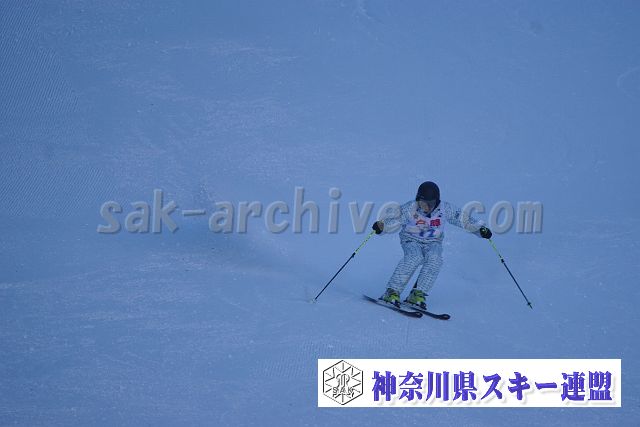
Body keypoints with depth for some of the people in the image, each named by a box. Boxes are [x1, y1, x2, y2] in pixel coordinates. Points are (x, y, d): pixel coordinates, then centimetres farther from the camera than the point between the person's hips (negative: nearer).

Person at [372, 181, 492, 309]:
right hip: (412, 240, -2)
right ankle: (392, 291, -29)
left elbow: (464, 219, -6)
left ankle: (418, 294, -27)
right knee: (414, 257, -34)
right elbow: (395, 217, -15)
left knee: (435, 259, -31)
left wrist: (480, 229, -13)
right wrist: (381, 224, -33)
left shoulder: (445, 209, -11)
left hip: (433, 242, 2)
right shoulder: (410, 208, -15)